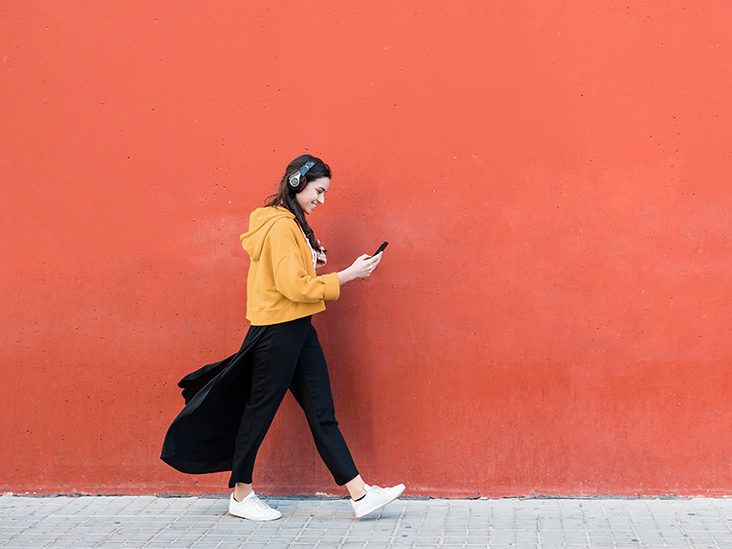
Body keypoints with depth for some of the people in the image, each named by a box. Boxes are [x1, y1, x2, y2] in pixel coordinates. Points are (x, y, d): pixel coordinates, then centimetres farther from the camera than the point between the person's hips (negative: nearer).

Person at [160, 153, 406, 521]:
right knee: (259, 411, 4)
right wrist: (348, 275, -18)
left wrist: (310, 260, 5)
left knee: (322, 413, 7)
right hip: (277, 333, -10)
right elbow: (295, 287, -22)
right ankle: (241, 496, 19)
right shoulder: (280, 226, -18)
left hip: (298, 331, 10)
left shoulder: (291, 224, 14)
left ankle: (360, 494, 7)